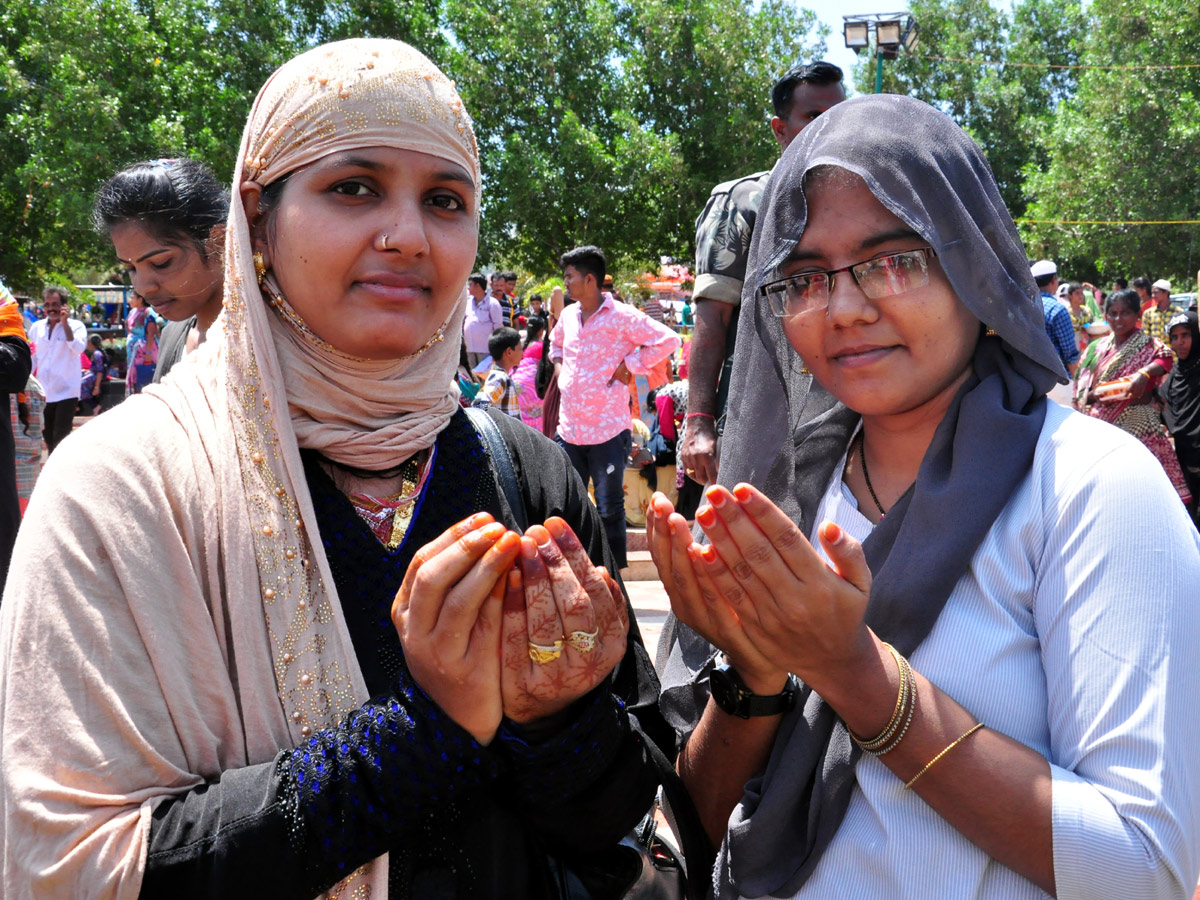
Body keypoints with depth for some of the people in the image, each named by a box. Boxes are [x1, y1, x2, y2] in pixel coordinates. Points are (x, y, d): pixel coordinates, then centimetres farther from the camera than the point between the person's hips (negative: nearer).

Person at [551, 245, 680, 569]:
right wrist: (559, 368, 14)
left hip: (607, 431, -6)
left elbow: (668, 340, -14)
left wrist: (631, 366, -13)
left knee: (609, 511, 2)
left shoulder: (620, 316, -11)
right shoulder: (568, 315, 10)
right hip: (569, 430, 7)